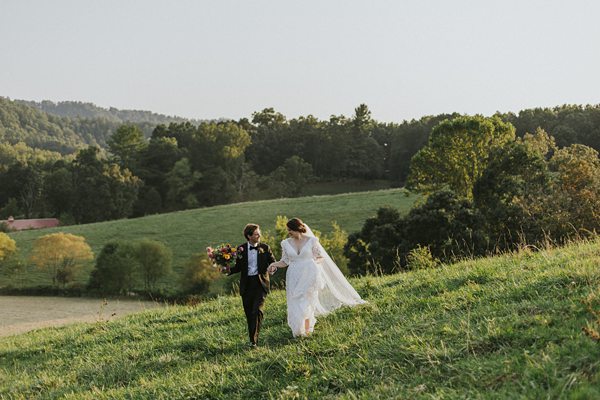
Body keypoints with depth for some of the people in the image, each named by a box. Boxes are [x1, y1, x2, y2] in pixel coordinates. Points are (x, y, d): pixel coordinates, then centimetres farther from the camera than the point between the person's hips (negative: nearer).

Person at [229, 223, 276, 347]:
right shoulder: (241, 249, 3)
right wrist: (229, 270, -11)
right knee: (249, 313, 7)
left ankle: (254, 340, -11)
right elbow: (238, 267, 8)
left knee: (257, 311, -14)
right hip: (246, 284, 2)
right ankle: (252, 339, 20)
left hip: (261, 283, -2)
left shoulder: (265, 248, 2)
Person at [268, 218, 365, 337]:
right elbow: (285, 261, 8)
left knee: (306, 303, -6)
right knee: (295, 304, 0)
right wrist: (274, 265, -10)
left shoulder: (311, 240, -2)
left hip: (309, 277, -3)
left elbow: (321, 257, 4)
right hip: (294, 278, 3)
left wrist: (313, 262, -15)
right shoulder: (286, 243, 6)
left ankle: (307, 331, 1)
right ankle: (298, 331, 10)